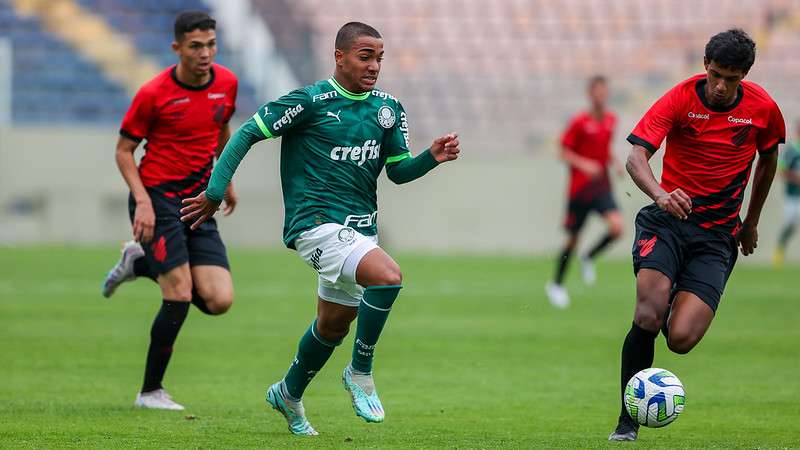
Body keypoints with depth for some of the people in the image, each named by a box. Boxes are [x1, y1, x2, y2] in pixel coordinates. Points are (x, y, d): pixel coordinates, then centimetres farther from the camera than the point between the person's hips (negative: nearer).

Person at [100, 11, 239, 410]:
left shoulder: (227, 83, 3)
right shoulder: (153, 93, -12)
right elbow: (124, 150, -4)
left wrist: (226, 179, 25)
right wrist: (142, 200, -16)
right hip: (157, 199, -5)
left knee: (219, 301, -6)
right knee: (180, 295, -14)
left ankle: (140, 263, 20)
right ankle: (151, 392, 3)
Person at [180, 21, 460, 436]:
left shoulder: (387, 108, 10)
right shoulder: (310, 102, -10)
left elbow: (398, 171, 14)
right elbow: (248, 133, -5)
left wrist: (432, 157, -6)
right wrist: (215, 191, -7)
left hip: (360, 230, 8)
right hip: (317, 224, -7)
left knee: (333, 326, 17)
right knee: (388, 275, -29)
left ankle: (288, 395, 42)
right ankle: (360, 372, -12)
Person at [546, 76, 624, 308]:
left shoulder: (611, 120, 6)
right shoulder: (579, 122, -11)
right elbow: (564, 152, -9)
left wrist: (615, 163, 5)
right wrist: (584, 164, -24)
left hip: (601, 186, 4)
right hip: (579, 187, -4)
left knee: (617, 227, -18)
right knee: (573, 238, 4)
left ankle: (589, 258, 11)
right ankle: (556, 285, 25)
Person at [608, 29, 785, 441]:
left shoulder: (763, 108, -2)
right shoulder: (680, 99, -9)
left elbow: (768, 158, 19)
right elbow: (636, 158, -20)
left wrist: (751, 221, 26)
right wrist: (660, 194, -40)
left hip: (718, 233, 1)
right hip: (668, 219, -1)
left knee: (681, 338, -16)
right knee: (648, 316, -26)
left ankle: (677, 302, 24)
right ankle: (628, 421, -10)